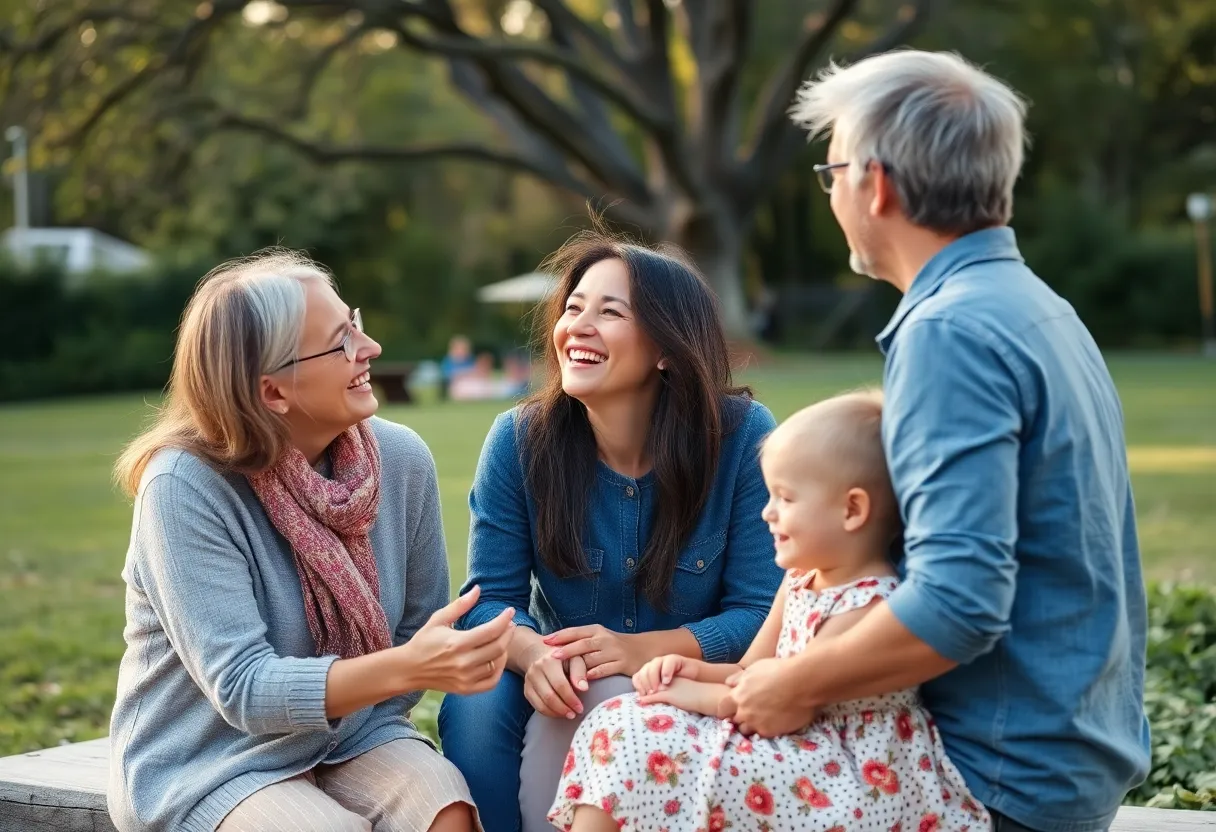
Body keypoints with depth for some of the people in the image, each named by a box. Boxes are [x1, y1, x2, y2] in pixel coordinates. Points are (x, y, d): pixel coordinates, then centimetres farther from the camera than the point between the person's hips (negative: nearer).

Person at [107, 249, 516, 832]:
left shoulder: (401, 458, -6)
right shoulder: (185, 486, -20)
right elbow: (243, 688, -25)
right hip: (207, 766, -4)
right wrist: (405, 668, -38)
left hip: (351, 735, 4)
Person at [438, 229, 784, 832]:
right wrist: (533, 653, -32)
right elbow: (490, 598, -7)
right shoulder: (519, 440, -9)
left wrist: (641, 649, -31)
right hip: (562, 674, 2)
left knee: (607, 701, -34)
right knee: (474, 706, -29)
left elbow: (762, 611, -14)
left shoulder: (742, 436, -15)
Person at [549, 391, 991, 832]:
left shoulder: (867, 607, -19)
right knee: (622, 724, -2)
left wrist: (698, 694, -10)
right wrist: (699, 671, -6)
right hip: (797, 752, 9)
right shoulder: (799, 581, 9)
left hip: (841, 777, -9)